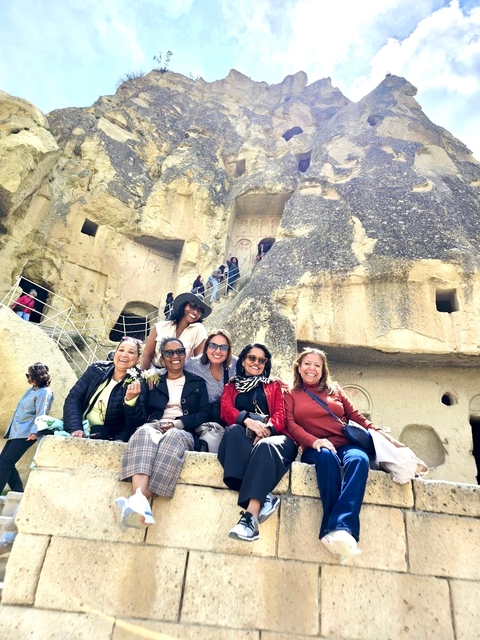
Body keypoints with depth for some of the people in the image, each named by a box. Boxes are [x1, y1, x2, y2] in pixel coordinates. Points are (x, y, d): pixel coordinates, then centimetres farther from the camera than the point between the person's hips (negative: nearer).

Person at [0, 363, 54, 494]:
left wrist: (34, 431, -29)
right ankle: (18, 491, 17)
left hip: (25, 433, -10)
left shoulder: (44, 392, -14)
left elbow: (41, 414, -21)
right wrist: (11, 428, 22)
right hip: (16, 431, 10)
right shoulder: (32, 389, 16)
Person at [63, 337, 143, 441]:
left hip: (106, 441, -4)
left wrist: (117, 443, -27)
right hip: (79, 434, 4)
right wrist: (75, 428, -13)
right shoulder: (96, 370, 4)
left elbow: (133, 425, -11)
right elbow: (73, 399, 0)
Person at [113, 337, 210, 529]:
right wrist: (131, 400, -9)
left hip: (183, 433, -1)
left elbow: (203, 414, 5)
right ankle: (140, 502, -56)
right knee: (144, 432, -36)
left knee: (172, 438, -38)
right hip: (154, 427, 1)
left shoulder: (198, 383, 18)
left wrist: (177, 423, -12)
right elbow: (142, 417, 12)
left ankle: (136, 502, -50)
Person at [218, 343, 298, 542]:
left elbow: (280, 414, 8)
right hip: (242, 438, 1)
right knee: (233, 431, -36)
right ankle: (263, 498, -42)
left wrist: (267, 428, -18)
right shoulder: (231, 387, 25)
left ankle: (250, 515, -50)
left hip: (272, 437, 0)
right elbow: (226, 410, 3)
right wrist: (248, 421, -21)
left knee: (265, 446, -38)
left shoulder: (274, 386, 26)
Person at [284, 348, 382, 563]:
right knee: (327, 457, -37)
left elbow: (355, 416, 18)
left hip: (346, 444, 2)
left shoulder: (335, 390, 23)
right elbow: (290, 425, 1)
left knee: (359, 459, -33)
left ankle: (340, 529, -47)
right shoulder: (291, 395, 16)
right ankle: (336, 531, -43)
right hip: (316, 450, -2)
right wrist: (314, 441, -17)